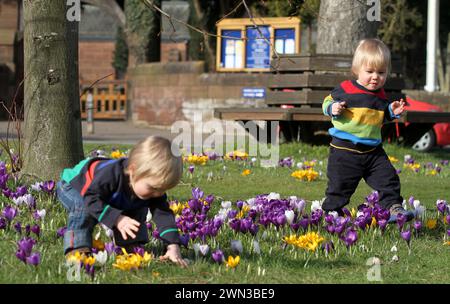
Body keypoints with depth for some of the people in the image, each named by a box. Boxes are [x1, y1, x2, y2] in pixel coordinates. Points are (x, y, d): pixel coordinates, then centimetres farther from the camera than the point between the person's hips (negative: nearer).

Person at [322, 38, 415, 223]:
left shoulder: (380, 96, 8)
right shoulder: (345, 89, -9)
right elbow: (327, 102, 3)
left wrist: (392, 112, 7)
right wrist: (333, 109, -18)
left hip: (373, 151, 4)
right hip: (344, 150, -4)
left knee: (388, 179, -2)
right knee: (339, 186, 2)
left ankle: (394, 207, 3)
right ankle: (331, 212, 18)